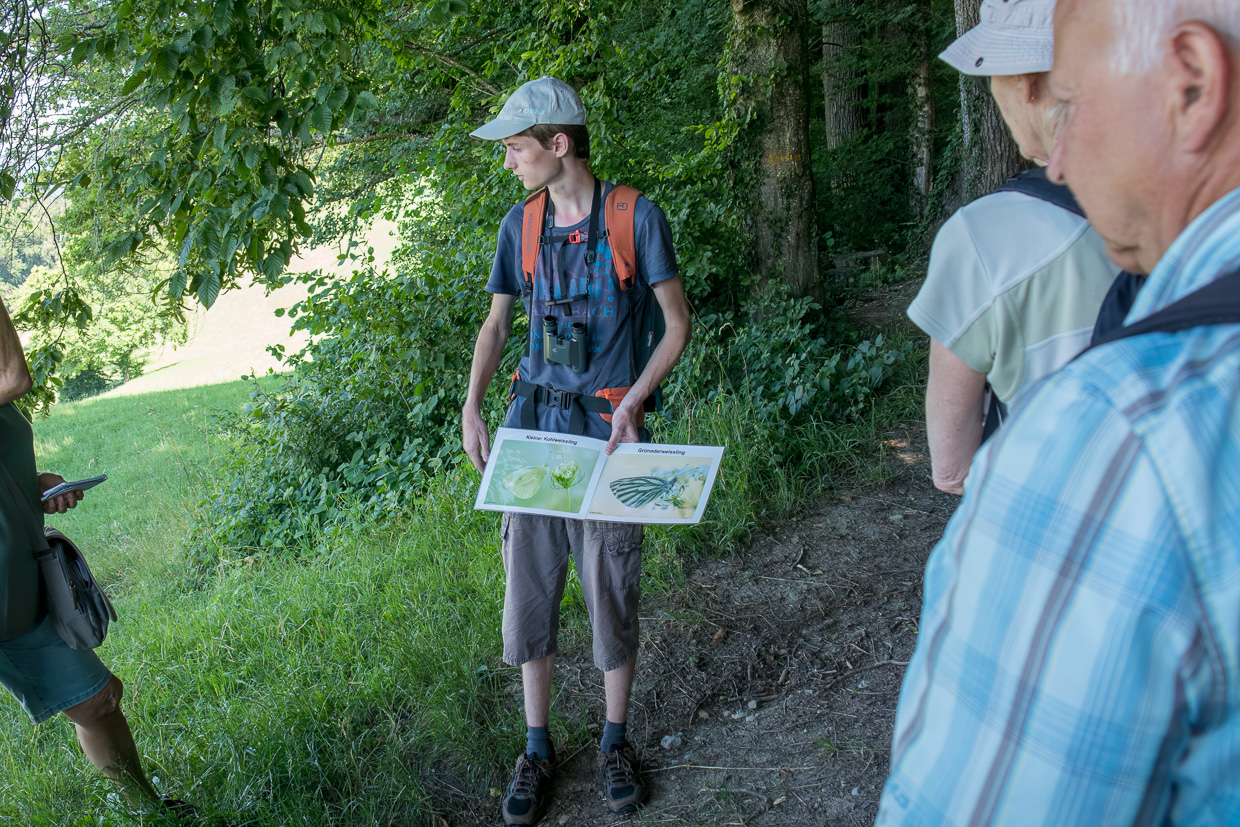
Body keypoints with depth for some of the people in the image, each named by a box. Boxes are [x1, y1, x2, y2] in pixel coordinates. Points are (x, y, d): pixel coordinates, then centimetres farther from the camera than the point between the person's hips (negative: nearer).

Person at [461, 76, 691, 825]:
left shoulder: (637, 217, -7)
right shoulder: (520, 224, 5)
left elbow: (678, 324, -3)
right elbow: (498, 322, 13)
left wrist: (633, 402, -15)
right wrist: (472, 407, 0)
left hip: (605, 429, -3)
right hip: (534, 423, 4)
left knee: (611, 588, 5)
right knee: (529, 585, 7)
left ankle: (616, 740, 28)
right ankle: (537, 748, 25)